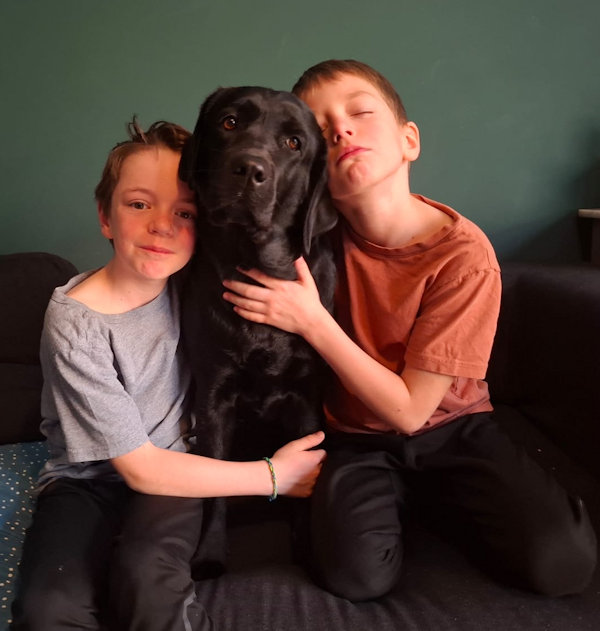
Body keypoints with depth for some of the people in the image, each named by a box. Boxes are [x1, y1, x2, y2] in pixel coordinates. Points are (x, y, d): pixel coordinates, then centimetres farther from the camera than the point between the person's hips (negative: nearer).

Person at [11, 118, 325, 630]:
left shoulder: (189, 286, -8)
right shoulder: (75, 324, -20)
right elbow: (139, 468, -17)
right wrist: (271, 477, -14)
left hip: (172, 466, 2)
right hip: (88, 479, -2)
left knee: (146, 571, -29)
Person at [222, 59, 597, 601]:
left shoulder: (464, 255, -21)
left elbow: (409, 409, -19)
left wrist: (312, 321, -26)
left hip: (451, 429, 0)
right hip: (355, 438, 1)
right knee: (357, 574, -25)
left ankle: (422, 497, 7)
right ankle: (399, 498, 7)